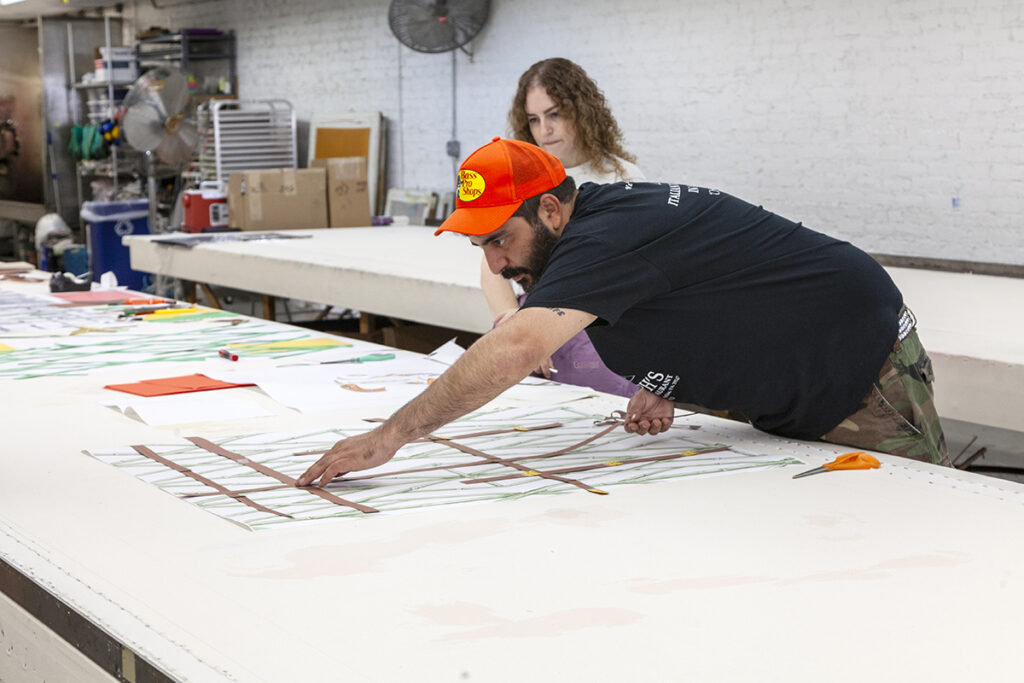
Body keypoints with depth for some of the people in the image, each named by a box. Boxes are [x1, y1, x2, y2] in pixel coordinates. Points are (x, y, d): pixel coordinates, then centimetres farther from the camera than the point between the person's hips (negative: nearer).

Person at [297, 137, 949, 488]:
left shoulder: (608, 236, -29)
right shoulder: (607, 212, 4)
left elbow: (516, 348, -41)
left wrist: (391, 435, -41)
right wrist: (661, 385, -2)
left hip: (868, 386, -10)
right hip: (794, 403, 10)